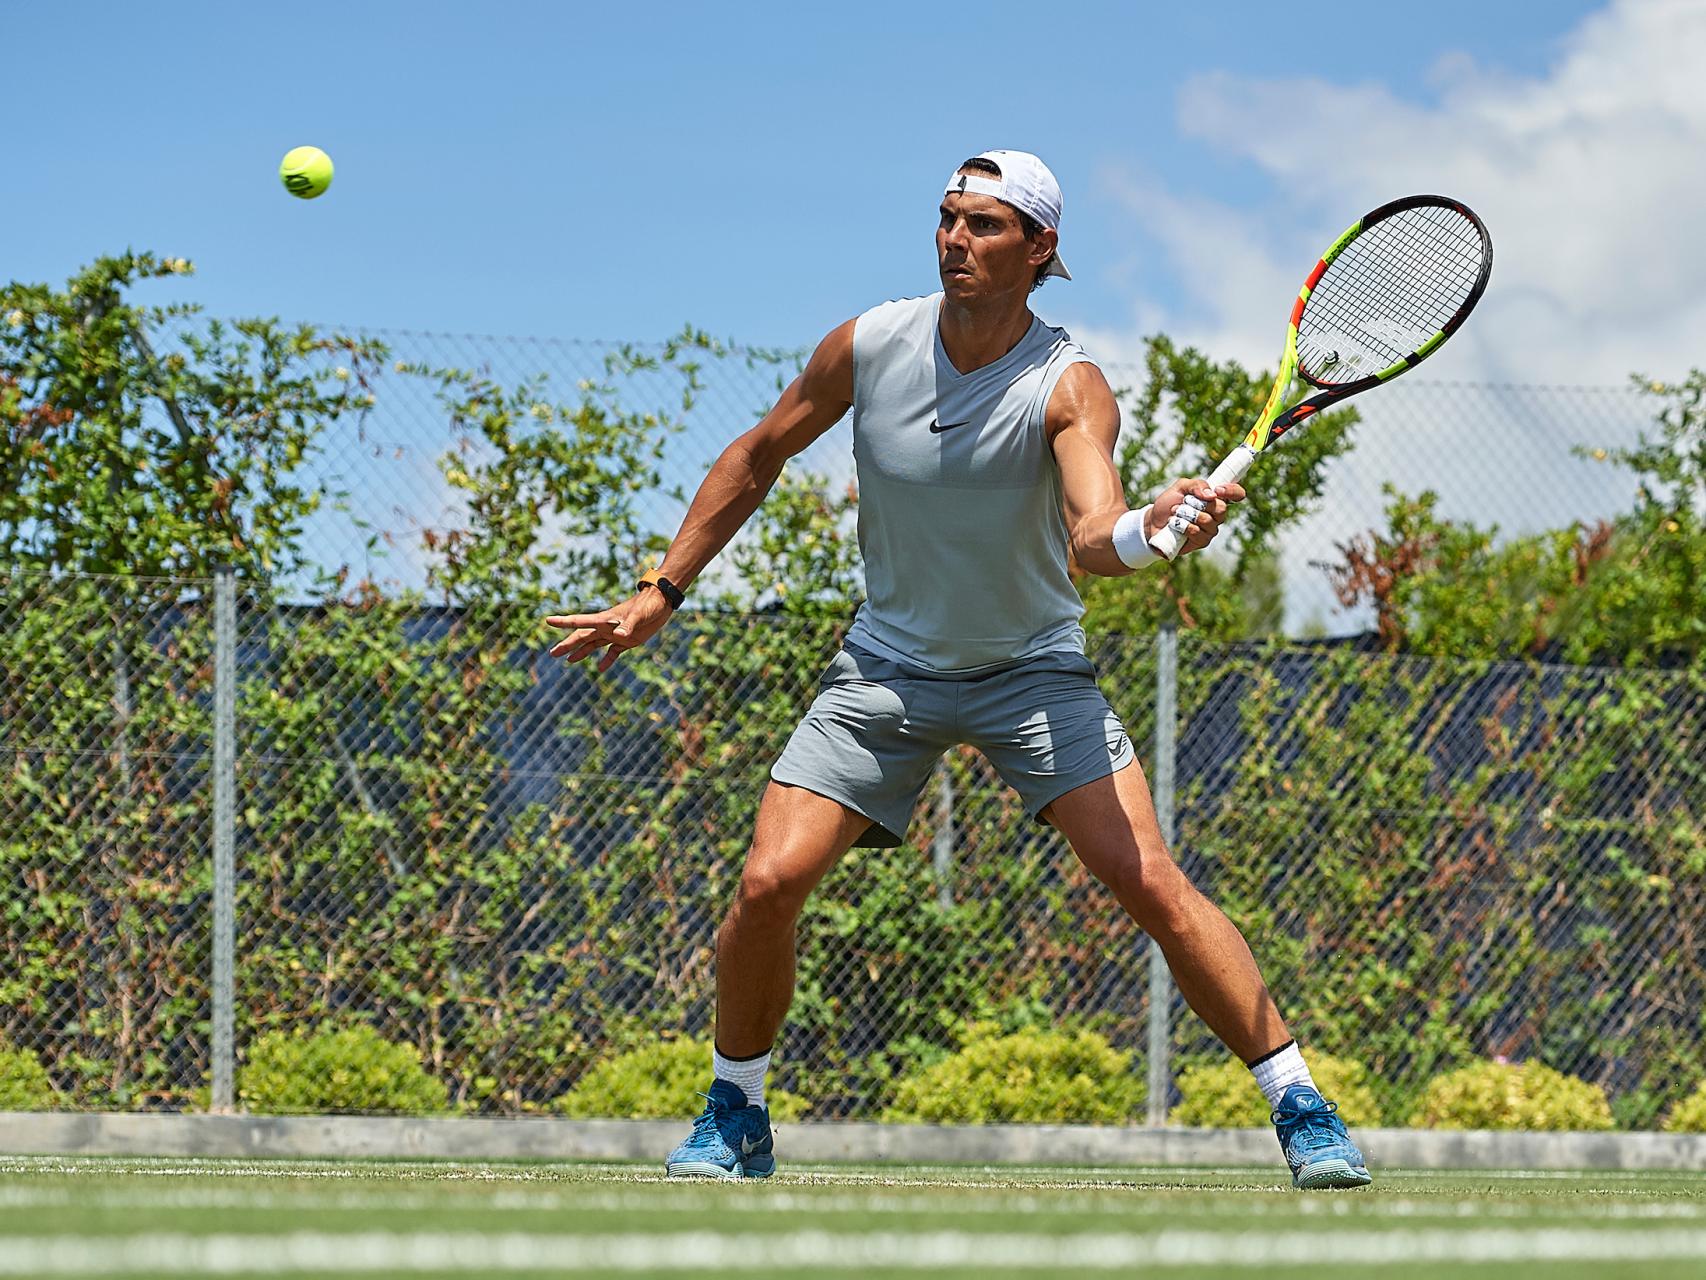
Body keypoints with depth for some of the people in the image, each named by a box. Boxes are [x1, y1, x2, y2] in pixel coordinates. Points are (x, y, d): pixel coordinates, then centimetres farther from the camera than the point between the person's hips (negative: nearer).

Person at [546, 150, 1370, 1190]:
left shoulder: (1071, 388, -19)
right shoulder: (867, 348, -10)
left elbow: (1093, 536, -36)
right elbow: (757, 459, 7)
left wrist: (1154, 527, -59)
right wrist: (662, 593, 7)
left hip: (1033, 669, -2)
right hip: (888, 666, 2)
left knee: (1151, 883, -17)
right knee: (770, 882, -12)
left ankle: (1300, 1105, -6)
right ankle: (736, 1116, 12)